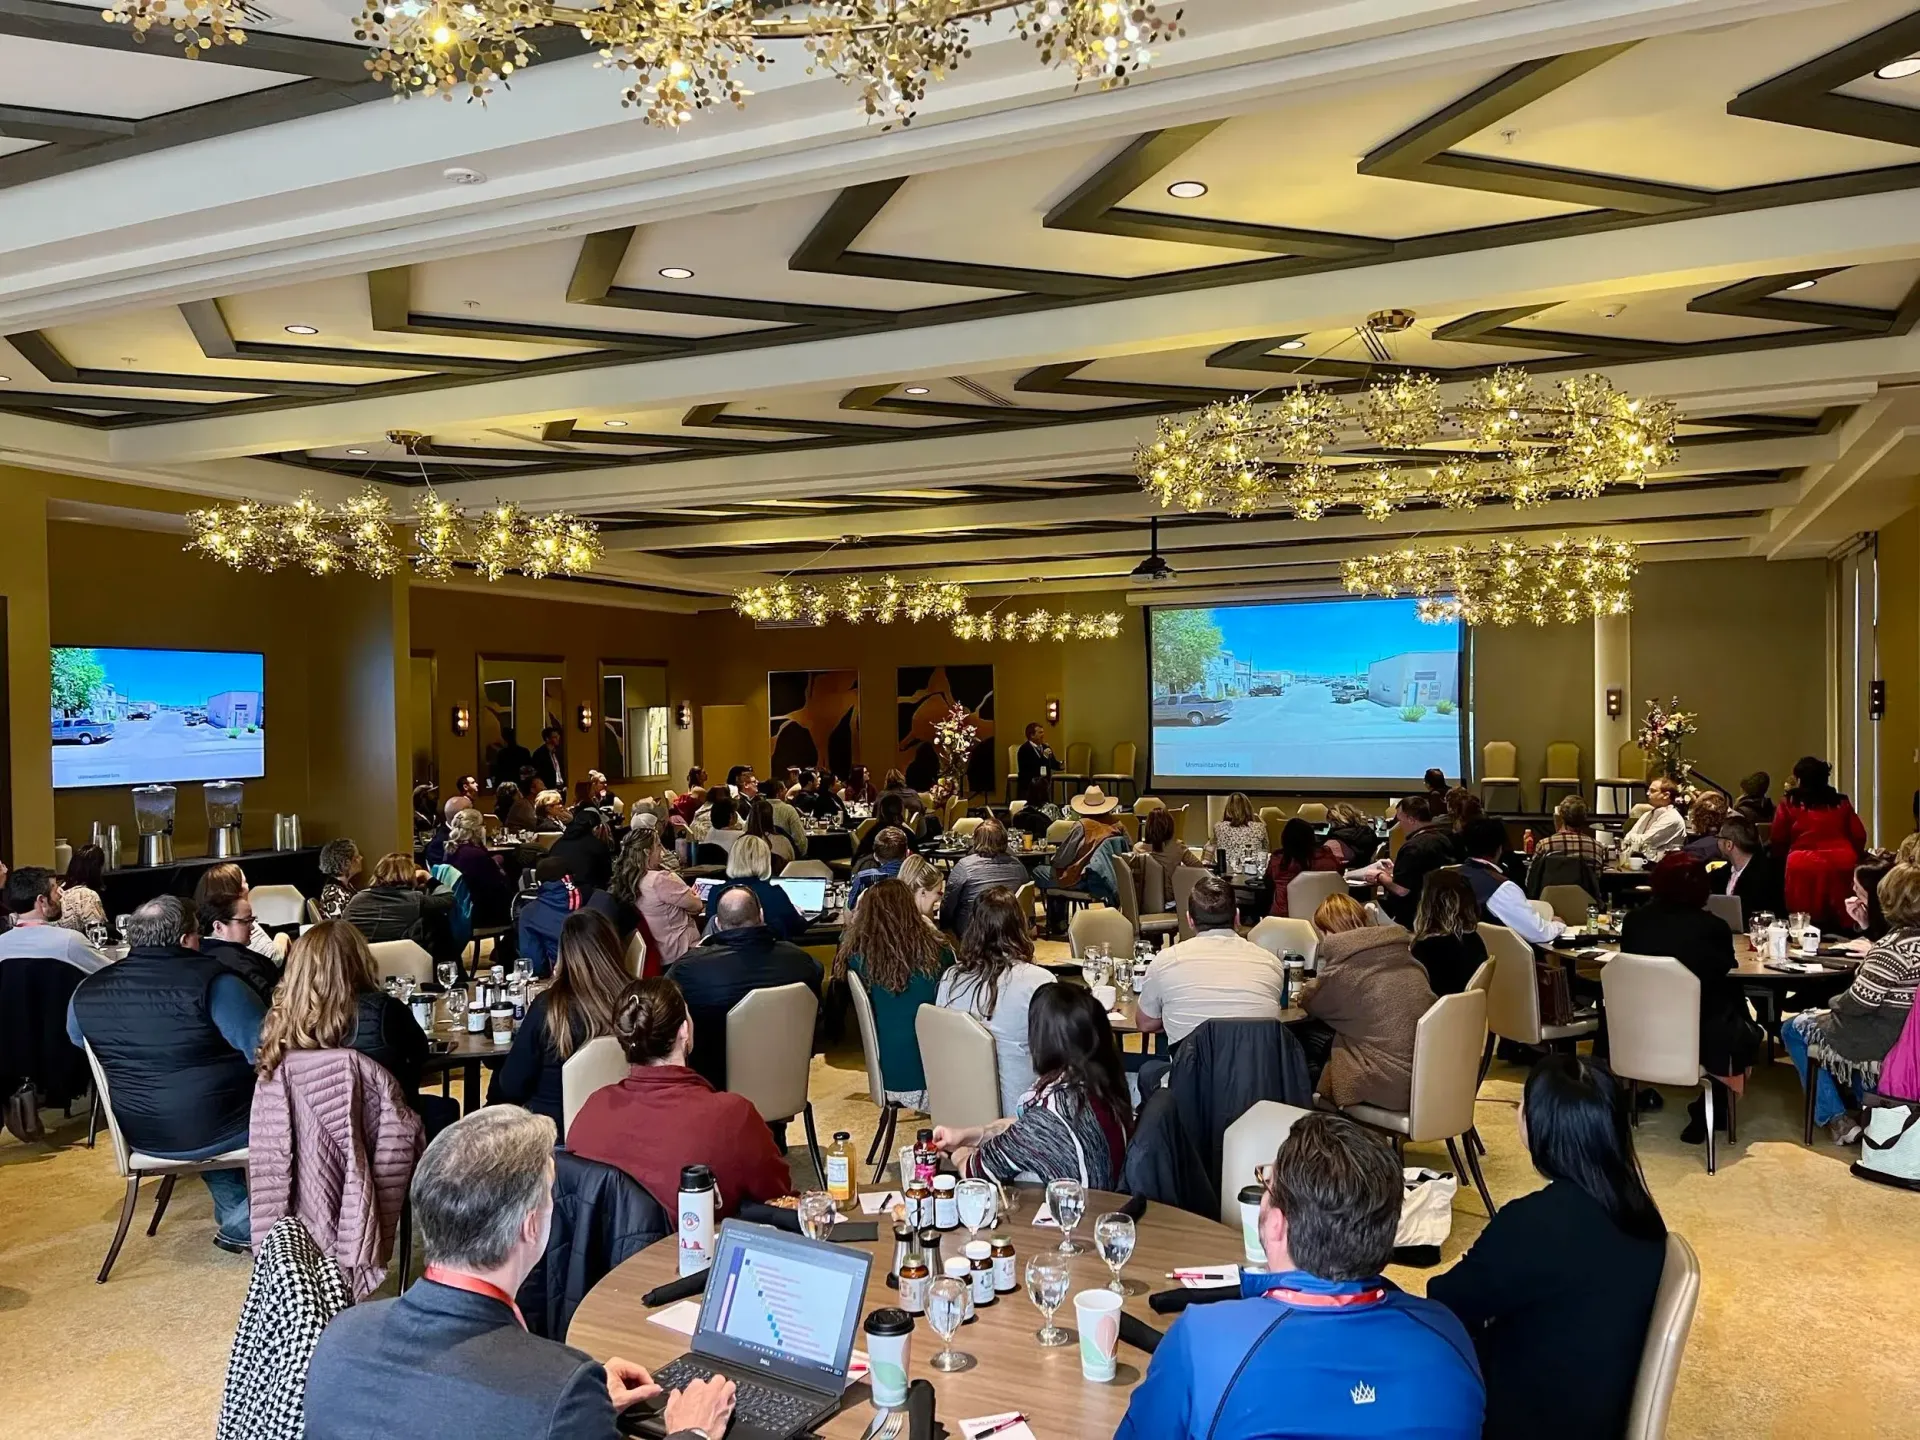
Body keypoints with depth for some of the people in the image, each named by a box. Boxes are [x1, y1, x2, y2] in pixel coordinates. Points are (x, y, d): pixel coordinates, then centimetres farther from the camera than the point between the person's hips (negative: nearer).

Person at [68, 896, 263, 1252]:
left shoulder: (86, 992, -3)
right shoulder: (209, 979, -22)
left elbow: (80, 1040, 20)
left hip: (142, 1135, 6)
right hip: (216, 1128, -6)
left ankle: (233, 1214, 32)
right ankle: (243, 1226, 15)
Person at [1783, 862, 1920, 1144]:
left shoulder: (1894, 945, -27)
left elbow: (1860, 1001, -23)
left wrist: (1834, 1003, -3)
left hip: (1883, 1044, -9)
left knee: (1793, 1029, 11)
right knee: (1816, 1019, 32)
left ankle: (1837, 1119, 9)